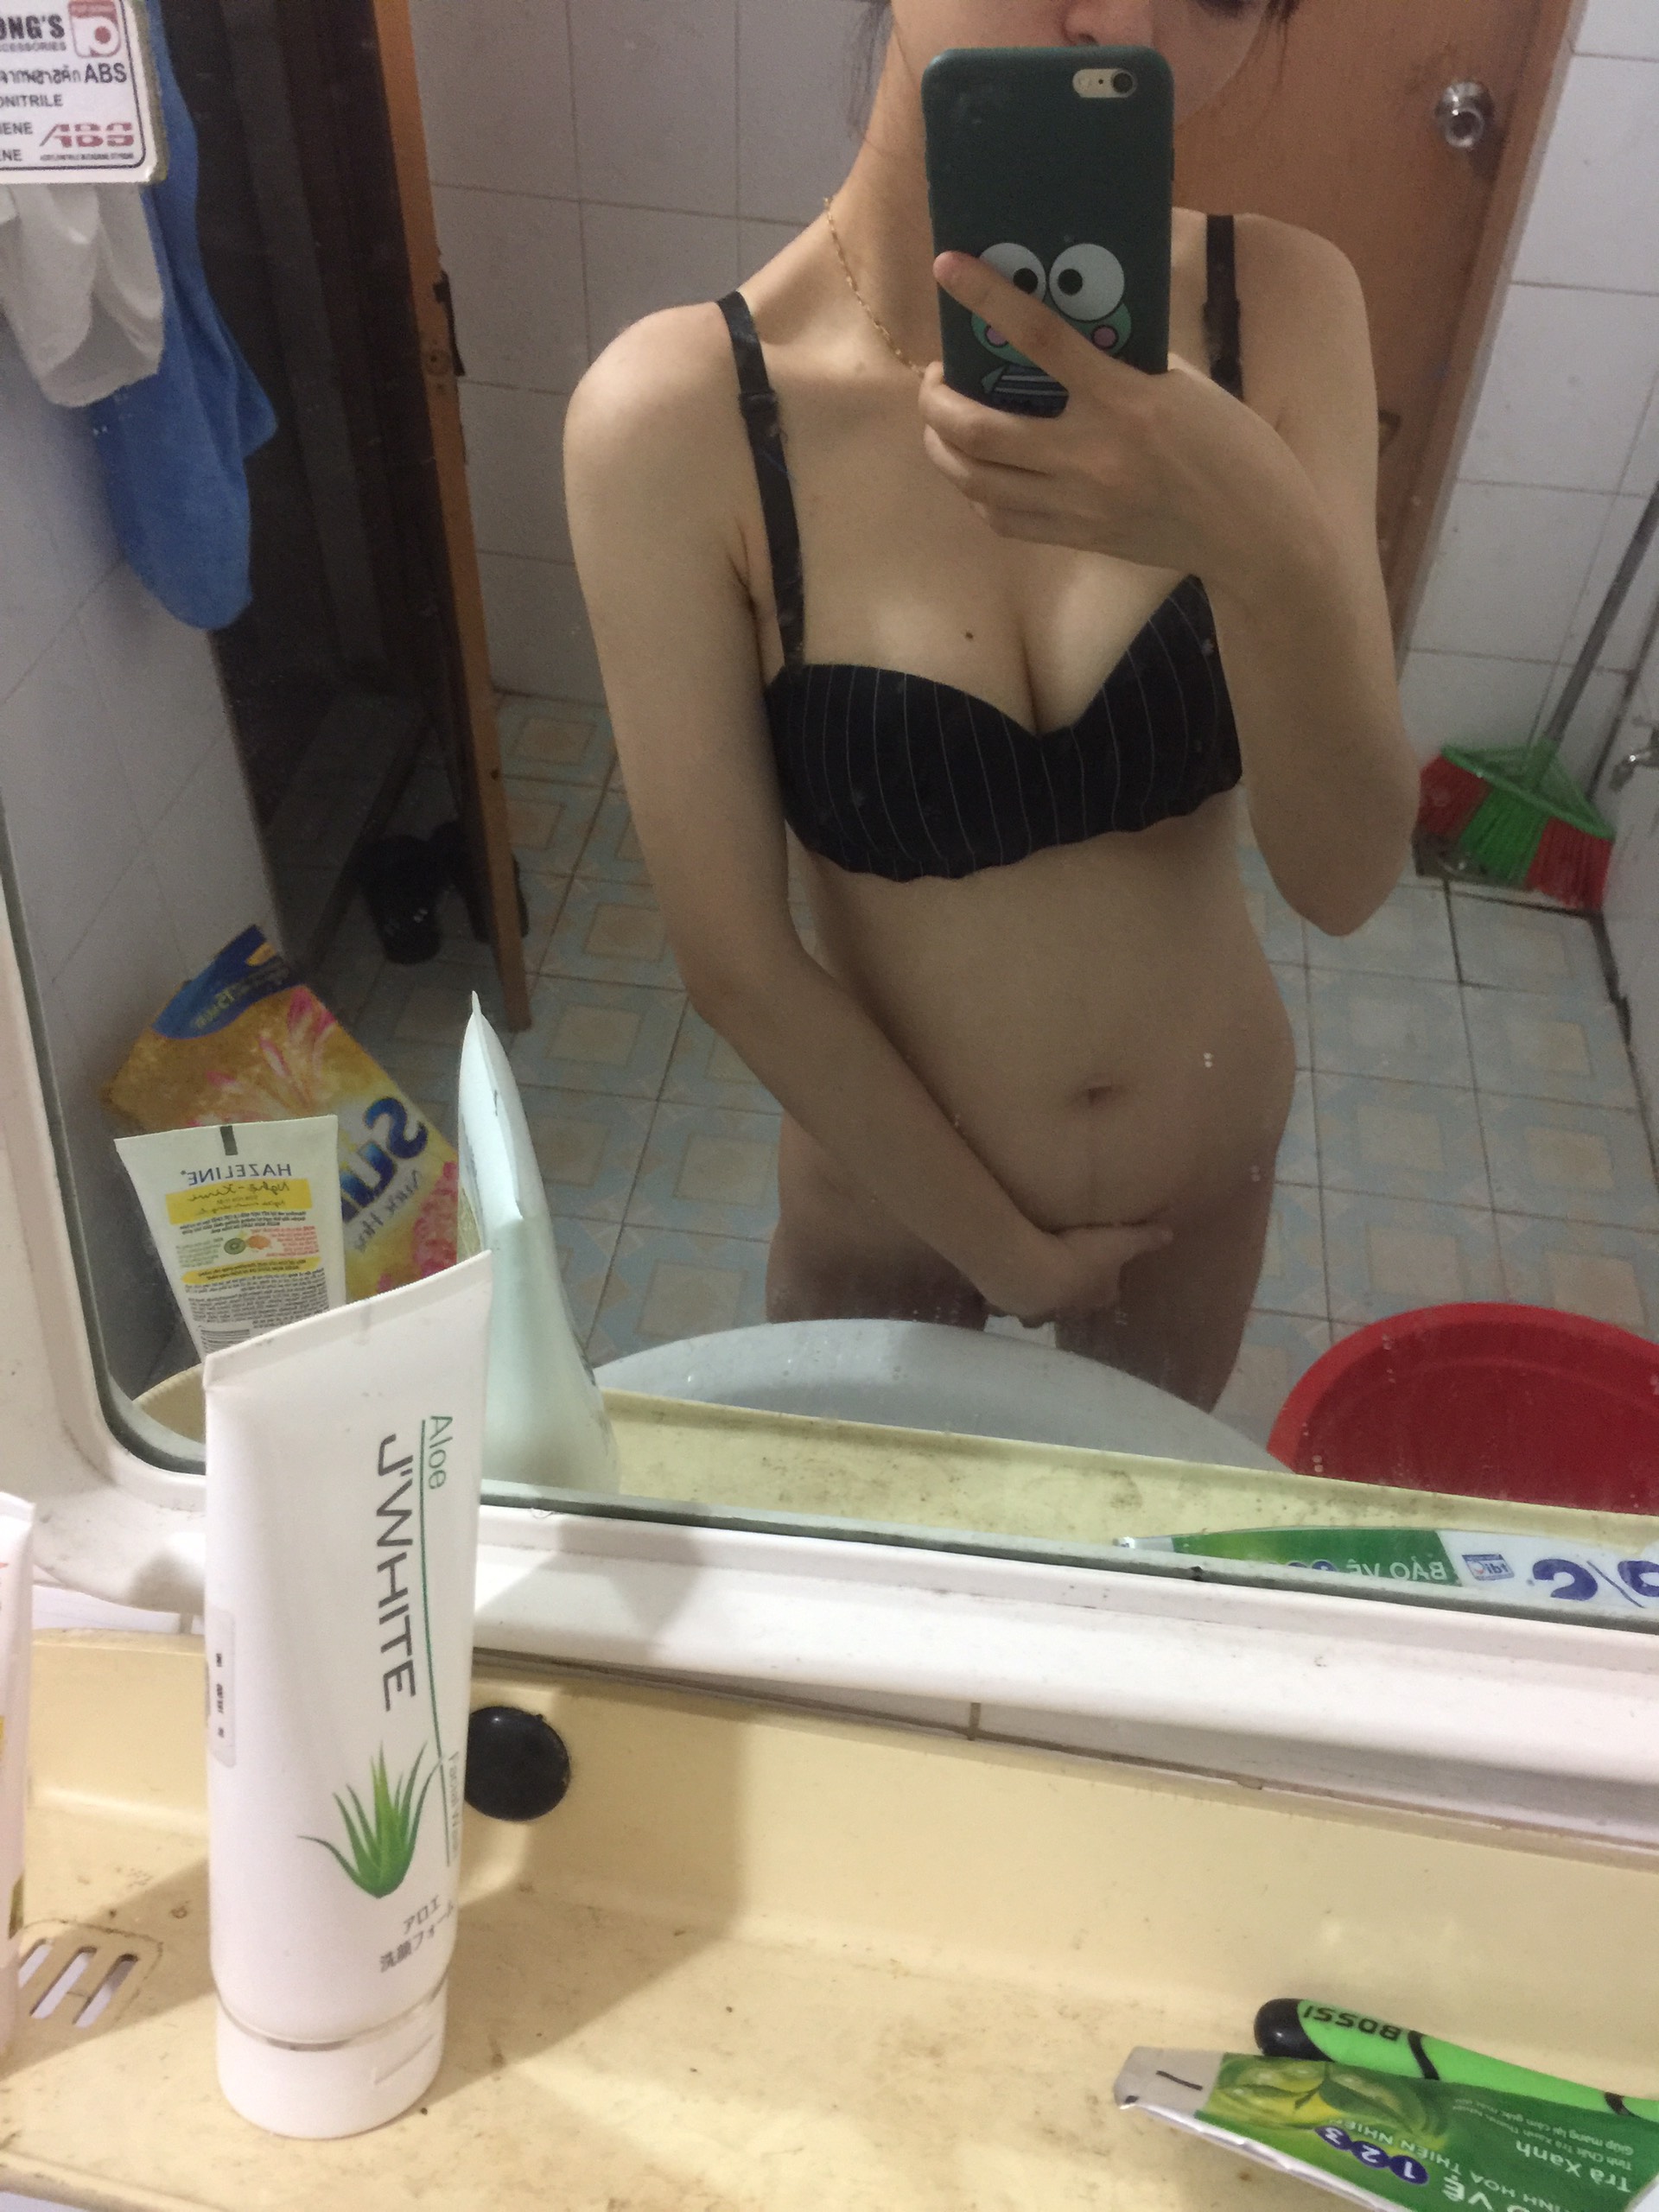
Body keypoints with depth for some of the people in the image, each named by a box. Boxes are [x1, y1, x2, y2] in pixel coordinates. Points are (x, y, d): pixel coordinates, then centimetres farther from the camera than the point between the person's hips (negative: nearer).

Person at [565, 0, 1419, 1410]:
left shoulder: (1281, 307, -16)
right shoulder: (680, 417, -25)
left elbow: (1348, 879, -19)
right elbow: (737, 966, -20)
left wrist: (1263, 547, -38)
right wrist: (1001, 1248, -10)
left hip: (1213, 1167, 3)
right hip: (890, 1198, -2)